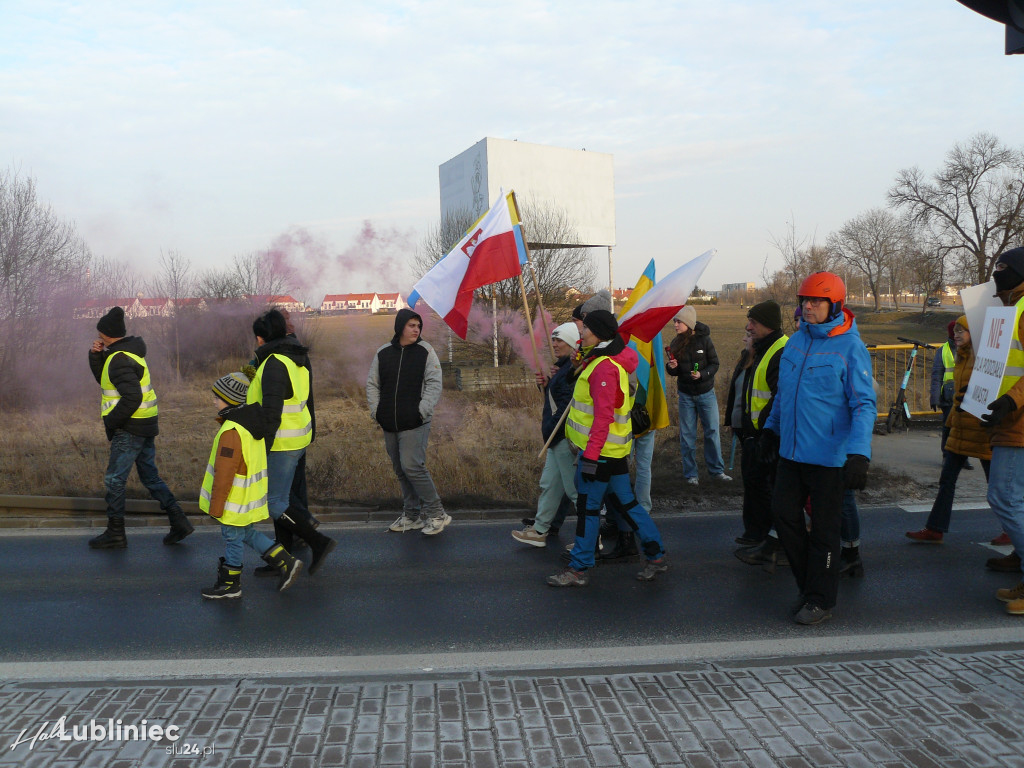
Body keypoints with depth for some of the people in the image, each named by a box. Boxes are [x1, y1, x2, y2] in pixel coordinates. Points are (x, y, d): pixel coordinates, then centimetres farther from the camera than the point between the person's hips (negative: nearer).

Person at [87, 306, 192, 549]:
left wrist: (111, 421, -16)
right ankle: (179, 522, 11)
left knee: (114, 480, 0)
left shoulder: (120, 359, -17)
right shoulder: (131, 352, 14)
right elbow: (104, 379, 24)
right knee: (150, 477, 14)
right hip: (146, 426, 10)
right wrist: (96, 356, 8)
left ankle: (115, 534, 9)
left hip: (130, 429, -10)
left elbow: (132, 397, -26)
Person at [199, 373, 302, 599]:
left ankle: (230, 585, 22)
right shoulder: (252, 423, 5)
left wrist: (216, 505, -16)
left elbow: (224, 474, -24)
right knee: (247, 533, 20)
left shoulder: (231, 432, -25)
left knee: (233, 537, 6)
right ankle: (285, 563, 20)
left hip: (236, 500, -9)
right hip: (251, 494, 9)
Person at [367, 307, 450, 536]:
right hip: (389, 425, 5)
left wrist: (423, 410, -13)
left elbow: (434, 383, -4)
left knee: (412, 467, -14)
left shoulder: (425, 351, -1)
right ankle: (411, 515, 22)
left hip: (415, 424, -5)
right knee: (401, 471, 10)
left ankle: (436, 514, -3)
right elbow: (372, 384, 15)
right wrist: (376, 411, 4)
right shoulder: (383, 353, 8)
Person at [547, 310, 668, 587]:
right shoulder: (601, 361, 13)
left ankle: (578, 569, 9)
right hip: (613, 450, 10)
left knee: (588, 507, -1)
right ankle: (656, 556, 22)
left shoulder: (605, 367, -20)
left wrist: (590, 454, -24)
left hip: (600, 451, -10)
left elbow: (603, 415, -24)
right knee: (624, 501, 15)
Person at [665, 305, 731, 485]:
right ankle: (690, 474, 15)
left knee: (712, 432, 5)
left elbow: (715, 364, -6)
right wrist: (671, 367, -16)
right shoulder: (675, 344, -1)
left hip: (706, 393, -2)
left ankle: (717, 470, 18)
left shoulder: (704, 340, -10)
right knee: (687, 436, 5)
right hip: (686, 395, 2)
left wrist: (702, 374, -23)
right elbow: (674, 371, 6)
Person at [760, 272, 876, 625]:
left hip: (829, 456, -6)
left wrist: (859, 454, -25)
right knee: (784, 513, 7)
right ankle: (808, 582, 26)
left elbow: (864, 404, -16)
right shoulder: (796, 341, 8)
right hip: (791, 450, 6)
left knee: (823, 527, 4)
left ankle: (820, 599, 19)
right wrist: (771, 427, 22)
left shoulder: (850, 347, -12)